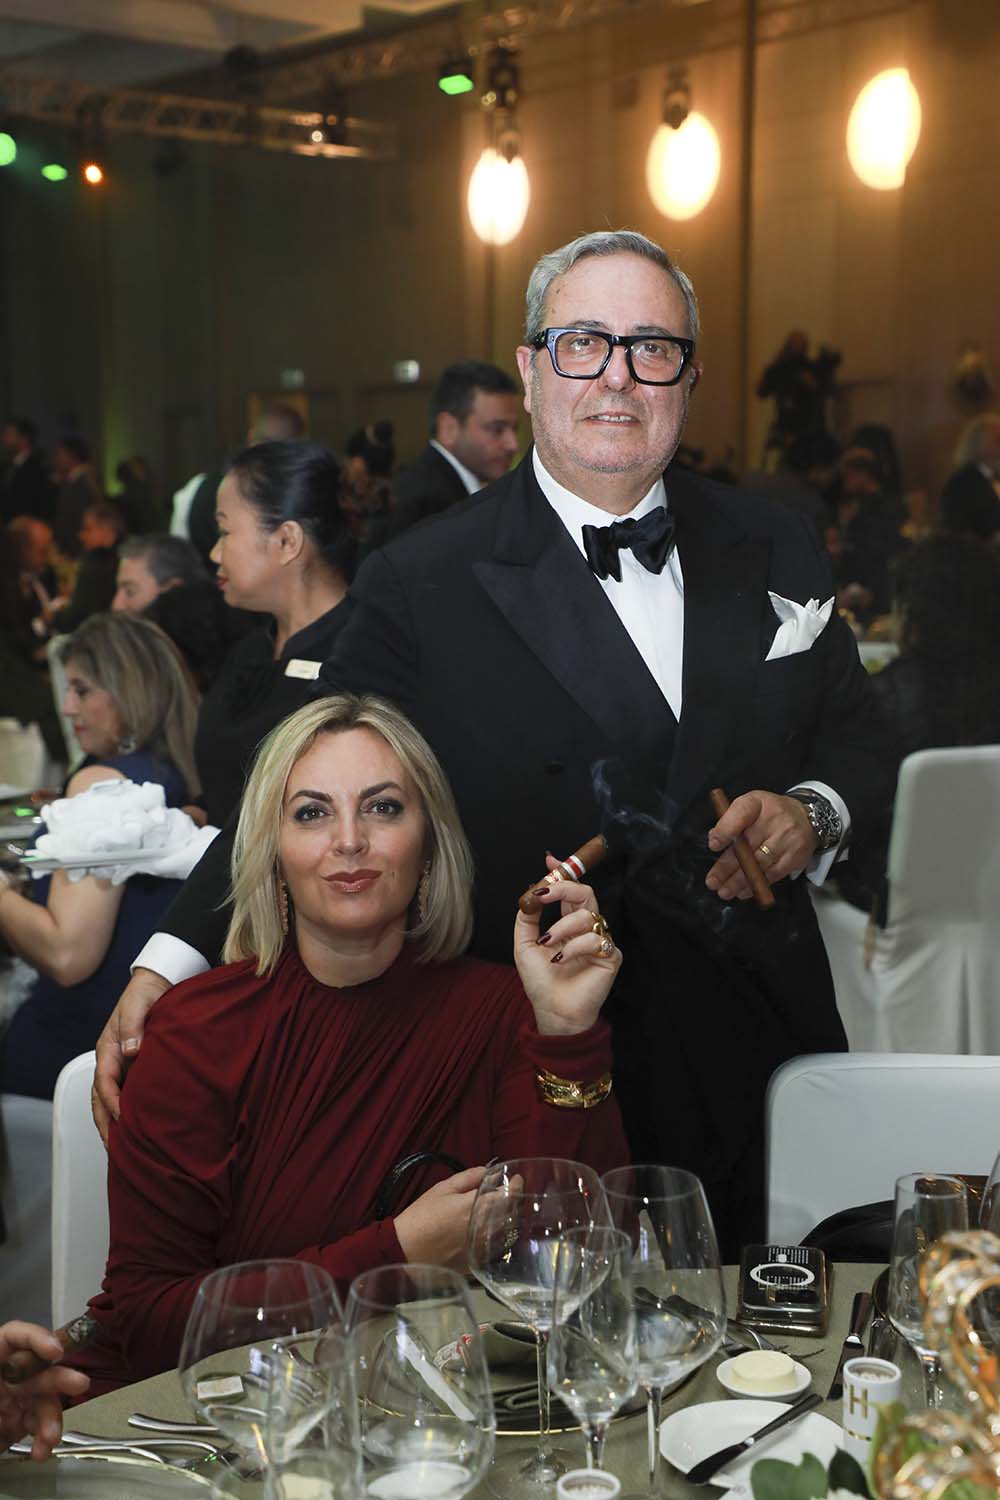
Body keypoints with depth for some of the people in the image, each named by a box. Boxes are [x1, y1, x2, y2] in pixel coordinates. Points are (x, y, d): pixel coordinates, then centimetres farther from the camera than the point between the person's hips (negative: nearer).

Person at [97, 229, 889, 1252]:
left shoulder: (777, 554, 6)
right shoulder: (422, 585, -7)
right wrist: (173, 963, -18)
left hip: (764, 1049, 4)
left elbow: (853, 736, 16)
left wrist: (813, 813, -6)